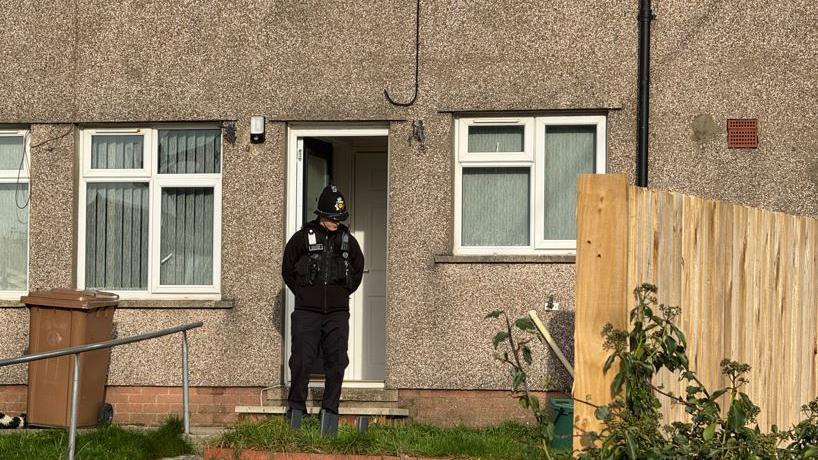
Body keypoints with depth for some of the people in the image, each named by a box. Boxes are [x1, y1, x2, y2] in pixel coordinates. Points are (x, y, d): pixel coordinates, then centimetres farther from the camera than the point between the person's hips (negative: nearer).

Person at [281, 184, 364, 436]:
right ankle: (296, 407, 4)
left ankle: (330, 410, 6)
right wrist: (303, 293, 8)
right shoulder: (303, 238, -1)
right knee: (301, 360, -8)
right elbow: (287, 269, 10)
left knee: (336, 363, -2)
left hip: (338, 313, 3)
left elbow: (358, 268, 24)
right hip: (307, 311, -2)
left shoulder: (347, 240, 8)